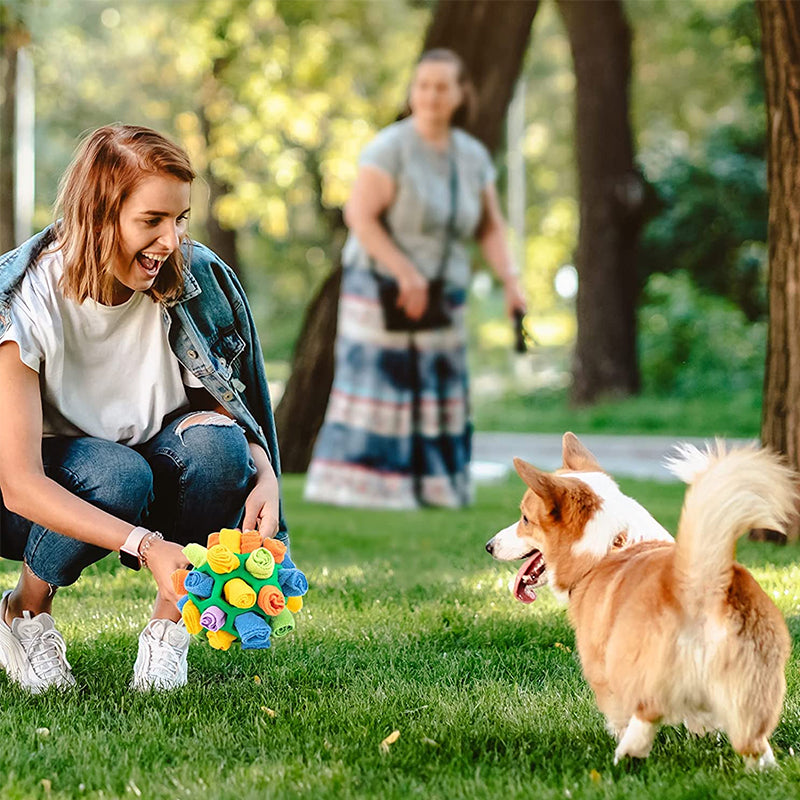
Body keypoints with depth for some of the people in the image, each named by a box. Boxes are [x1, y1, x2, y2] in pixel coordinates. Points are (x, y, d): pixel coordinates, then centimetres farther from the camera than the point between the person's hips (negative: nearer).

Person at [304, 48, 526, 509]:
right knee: (378, 382, -7)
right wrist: (406, 273, -22)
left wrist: (511, 281, -7)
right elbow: (360, 215, -18)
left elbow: (490, 227, 6)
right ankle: (359, 486, -3)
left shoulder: (473, 156, 4)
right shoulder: (391, 147, -14)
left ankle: (428, 487, 14)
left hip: (442, 295, 6)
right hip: (383, 287, -6)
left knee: (437, 394, 7)